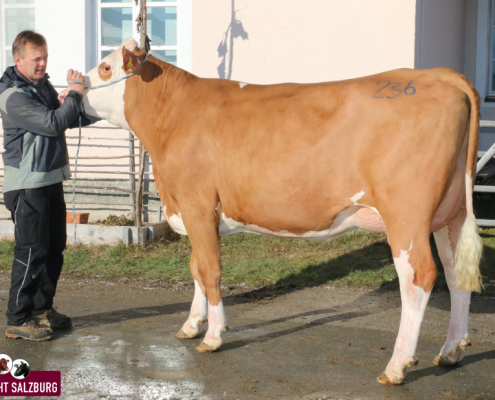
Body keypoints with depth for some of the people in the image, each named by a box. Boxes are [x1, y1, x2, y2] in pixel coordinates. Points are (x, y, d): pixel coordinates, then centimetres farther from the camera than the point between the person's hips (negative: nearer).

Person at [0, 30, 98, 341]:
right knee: (31, 251, -5)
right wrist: (75, 93, -16)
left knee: (54, 248, 14)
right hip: (27, 184, -9)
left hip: (51, 181, 9)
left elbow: (70, 119, 20)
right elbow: (53, 123, -24)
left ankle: (42, 309, 27)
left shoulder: (43, 85, 13)